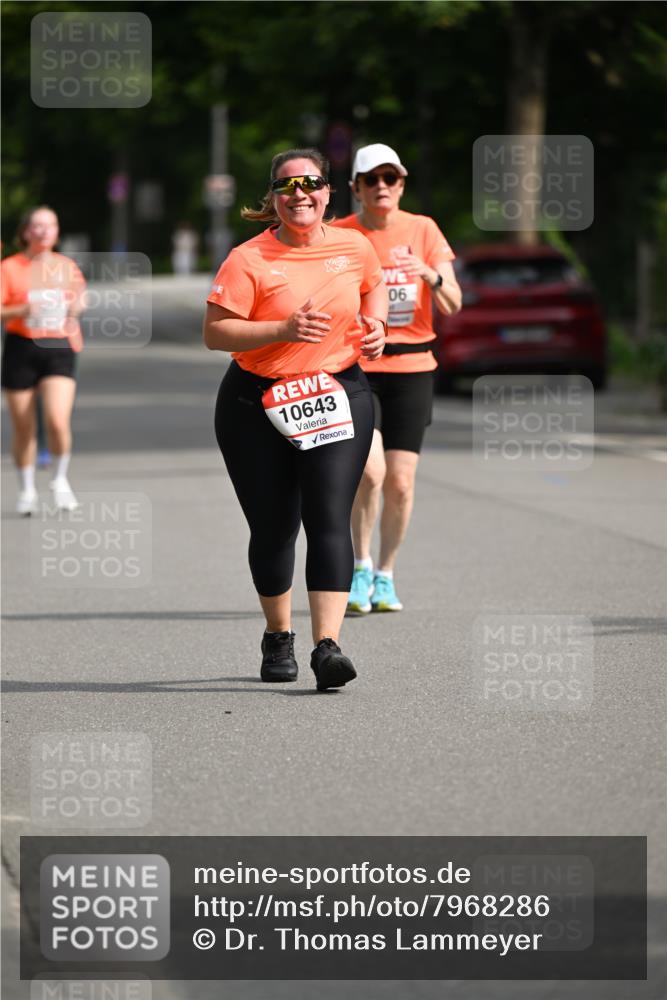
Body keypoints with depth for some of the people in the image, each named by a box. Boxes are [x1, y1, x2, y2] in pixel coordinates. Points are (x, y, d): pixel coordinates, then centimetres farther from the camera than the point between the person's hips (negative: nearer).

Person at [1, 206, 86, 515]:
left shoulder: (67, 266, 8)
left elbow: (78, 299, 25)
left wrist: (76, 307, 2)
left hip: (59, 349, 1)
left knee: (58, 420, -16)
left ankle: (60, 480, 7)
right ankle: (27, 489, 23)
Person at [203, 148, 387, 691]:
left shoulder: (355, 247, 3)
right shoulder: (249, 260, -9)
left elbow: (374, 286, 26)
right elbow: (215, 333, -13)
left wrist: (375, 324, 4)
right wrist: (284, 329, -24)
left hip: (338, 397, 1)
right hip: (258, 405, -1)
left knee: (329, 519, -13)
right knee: (273, 528, 6)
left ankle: (328, 646, -18)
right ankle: (278, 637, 28)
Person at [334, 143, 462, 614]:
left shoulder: (422, 230, 2)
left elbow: (452, 305, -2)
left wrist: (430, 275, -22)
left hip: (412, 368, 2)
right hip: (355, 367, -2)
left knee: (401, 482, -1)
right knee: (370, 469, -19)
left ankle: (385, 576, 18)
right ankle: (360, 567, 1)